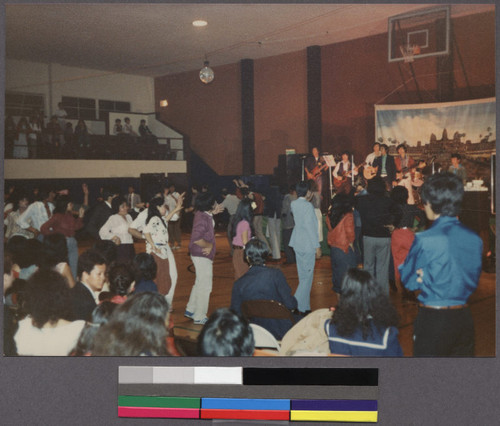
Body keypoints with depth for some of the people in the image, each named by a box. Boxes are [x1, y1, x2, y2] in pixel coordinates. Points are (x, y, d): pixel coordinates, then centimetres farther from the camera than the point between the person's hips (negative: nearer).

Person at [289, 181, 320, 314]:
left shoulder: (294, 204, 5)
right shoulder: (308, 206, -17)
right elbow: (310, 226, -19)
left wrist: (307, 199, 14)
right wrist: (317, 245, -13)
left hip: (297, 243, 8)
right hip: (308, 245, -8)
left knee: (302, 276, 14)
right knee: (307, 277, -3)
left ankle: (304, 306, 20)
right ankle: (299, 305, -8)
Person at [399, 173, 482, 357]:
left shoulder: (425, 240, -18)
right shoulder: (475, 239, -2)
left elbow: (409, 280, -5)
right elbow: (473, 280, 8)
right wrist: (428, 277, 0)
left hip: (432, 320, -5)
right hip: (464, 318, 5)